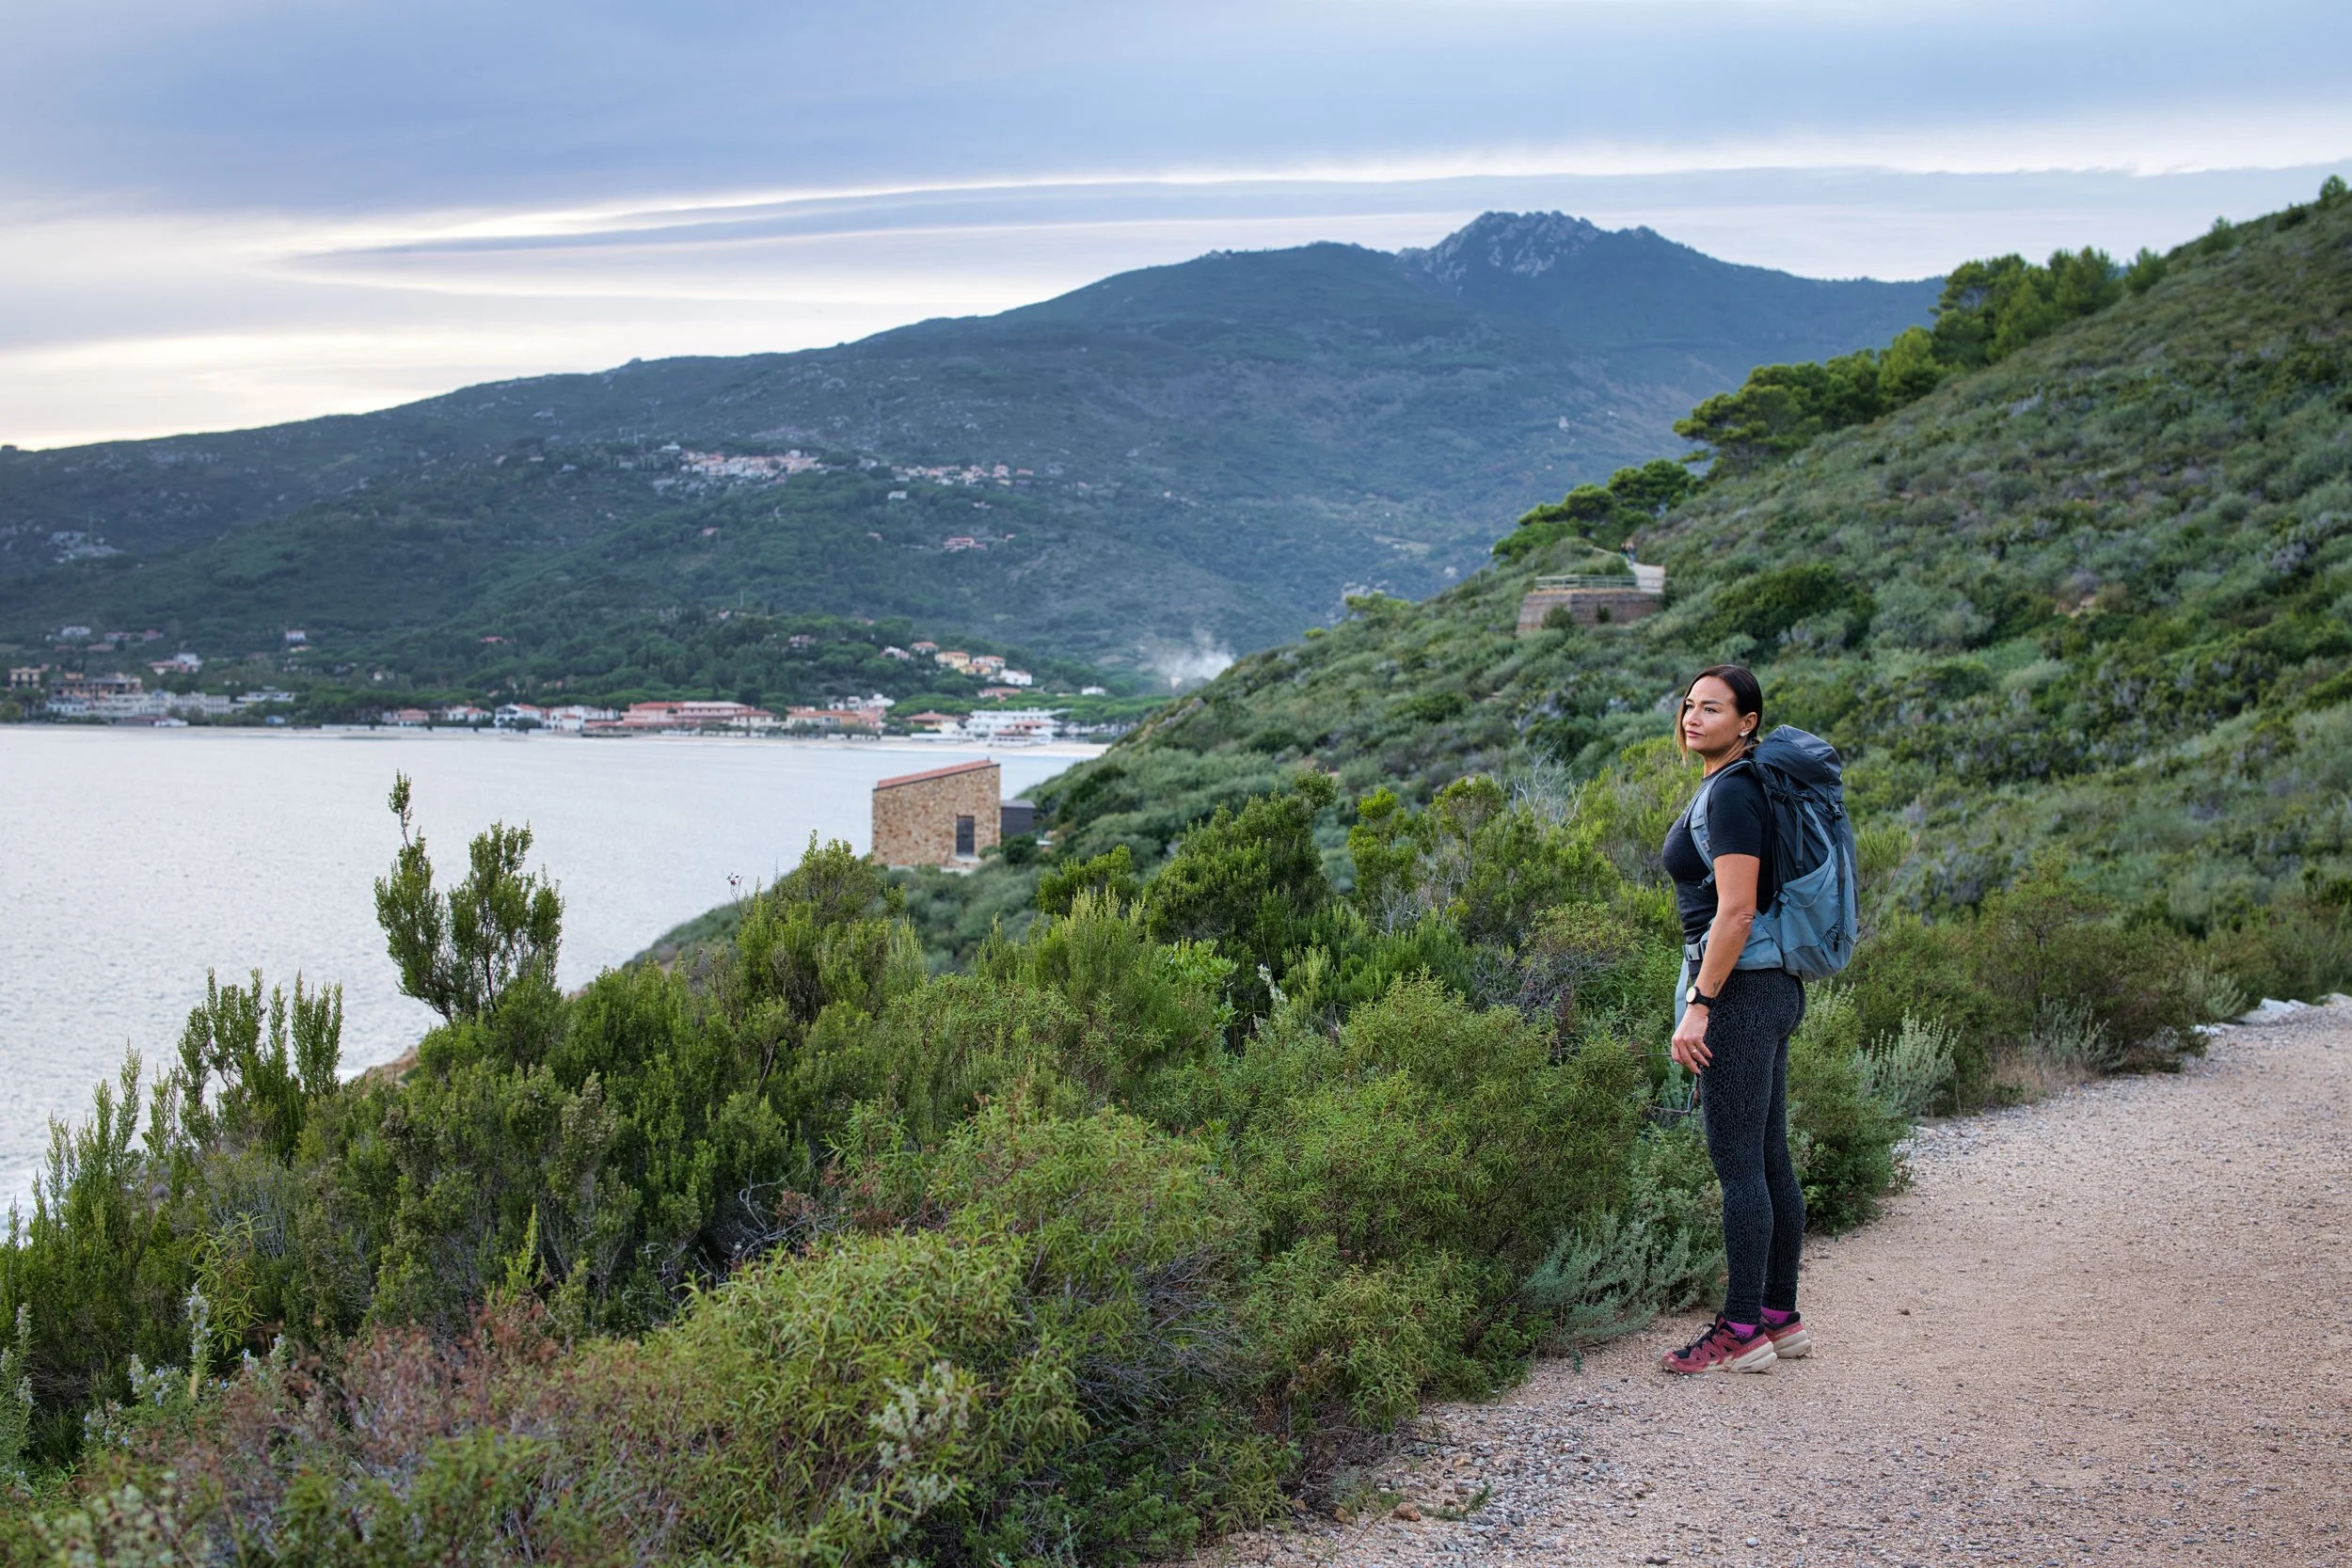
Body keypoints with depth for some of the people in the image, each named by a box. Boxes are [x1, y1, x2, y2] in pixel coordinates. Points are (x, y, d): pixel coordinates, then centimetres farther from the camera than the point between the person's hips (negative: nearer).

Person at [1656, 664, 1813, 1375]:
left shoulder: (1731, 792, -14)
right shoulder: (1732, 786, 16)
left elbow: (1735, 911, -20)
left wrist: (1698, 1006, -21)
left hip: (1738, 989, -10)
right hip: (1770, 988, 10)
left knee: (1737, 1163, -6)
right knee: (1769, 1158, 13)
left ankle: (1742, 1331, -1)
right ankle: (1780, 1317, 19)